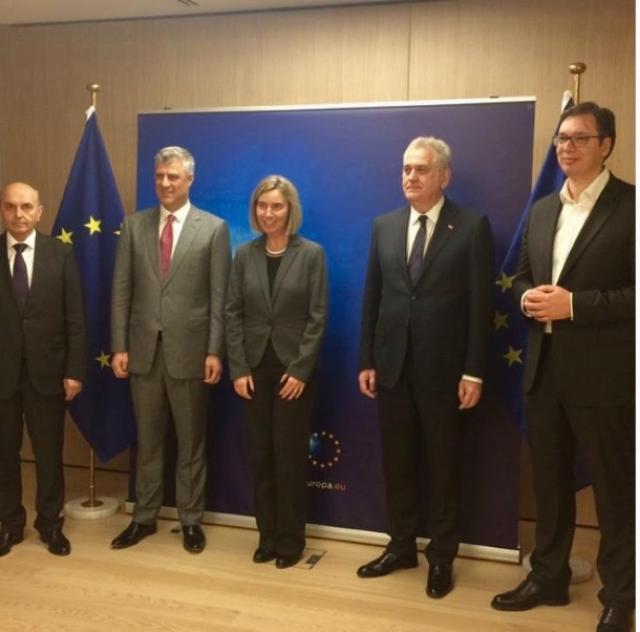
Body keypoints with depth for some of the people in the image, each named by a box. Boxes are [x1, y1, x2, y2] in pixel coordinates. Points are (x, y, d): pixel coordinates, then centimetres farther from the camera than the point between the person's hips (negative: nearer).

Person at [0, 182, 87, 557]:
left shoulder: (61, 254, 0)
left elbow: (75, 318, -1)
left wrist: (75, 371, -7)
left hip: (47, 370, 0)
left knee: (49, 454, 9)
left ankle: (50, 523, 25)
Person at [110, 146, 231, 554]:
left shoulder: (214, 228, -2)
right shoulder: (135, 225, 7)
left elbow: (219, 297, -5)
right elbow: (121, 291, 5)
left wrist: (215, 351, -9)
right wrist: (119, 346, -1)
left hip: (190, 350, -2)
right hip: (144, 348, 3)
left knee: (191, 442, 9)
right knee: (148, 440, 14)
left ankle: (191, 520, 24)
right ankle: (145, 517, 28)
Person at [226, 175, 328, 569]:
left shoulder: (312, 254, -4)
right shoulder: (245, 255, 5)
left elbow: (318, 316, -7)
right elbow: (233, 313, 3)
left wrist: (300, 370, -12)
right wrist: (238, 368, -5)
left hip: (295, 368, -3)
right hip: (255, 368, 3)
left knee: (290, 455, 3)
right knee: (260, 453, 8)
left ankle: (291, 539, 18)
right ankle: (267, 535, 22)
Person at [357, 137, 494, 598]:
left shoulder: (472, 227, -4)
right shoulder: (384, 226, 8)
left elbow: (481, 305, -7)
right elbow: (372, 298, 8)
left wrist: (474, 372, -11)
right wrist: (367, 361, 5)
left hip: (443, 368, -4)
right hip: (392, 365, 4)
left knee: (443, 467, 9)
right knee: (397, 464, 13)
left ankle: (442, 558, 25)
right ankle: (402, 547, 30)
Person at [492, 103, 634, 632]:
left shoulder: (630, 205, -8)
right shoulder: (542, 210, 12)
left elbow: (632, 292, -14)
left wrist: (573, 304, -20)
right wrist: (527, 298, -5)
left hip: (602, 373, -6)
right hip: (545, 369, 6)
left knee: (614, 489, 8)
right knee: (550, 482, 17)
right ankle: (548, 577, 34)